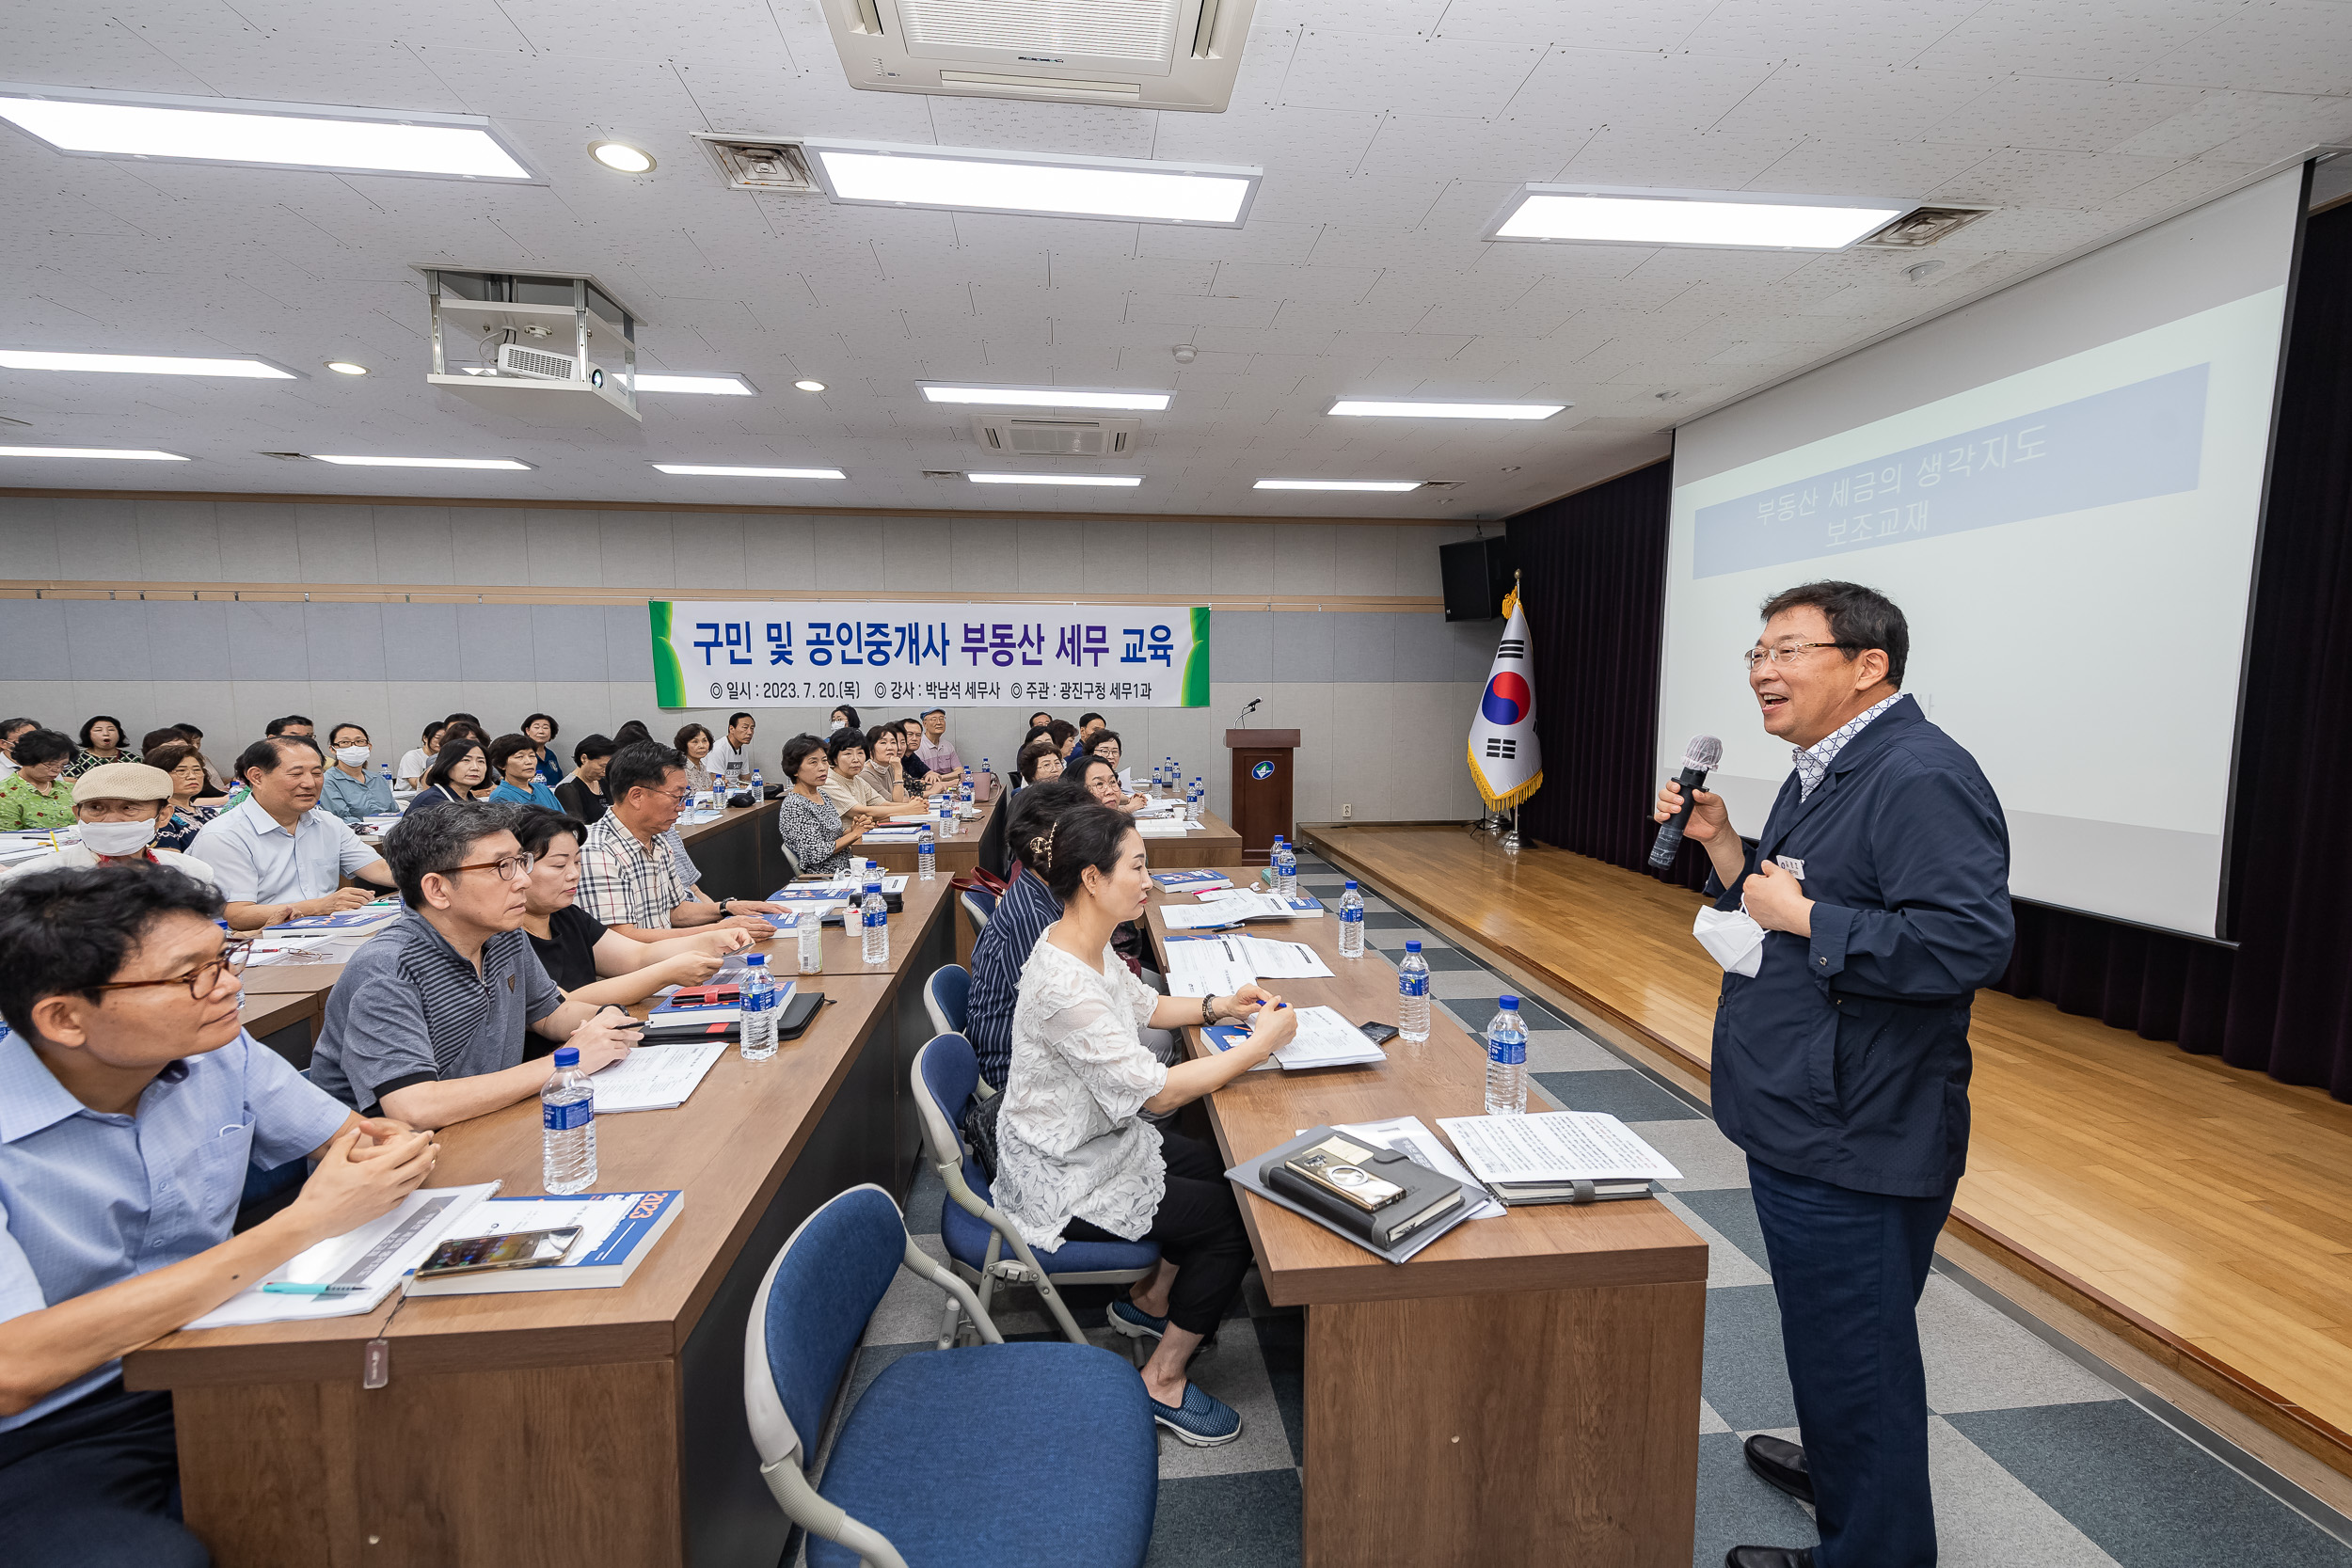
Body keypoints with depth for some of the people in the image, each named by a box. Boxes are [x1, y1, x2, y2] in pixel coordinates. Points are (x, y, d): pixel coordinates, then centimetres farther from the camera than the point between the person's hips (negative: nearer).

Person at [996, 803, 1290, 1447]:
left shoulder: (1088, 944, -3)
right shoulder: (1063, 986, -34)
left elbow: (1143, 1005, 15)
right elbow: (1158, 1090, -31)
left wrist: (1218, 1006, -1)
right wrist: (1264, 1042, -23)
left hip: (1098, 1138, 9)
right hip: (1063, 1181, -9)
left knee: (1228, 1175, 13)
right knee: (1235, 1219, -4)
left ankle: (1148, 1299, 33)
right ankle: (1164, 1381, 14)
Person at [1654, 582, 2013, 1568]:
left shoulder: (1921, 776, -20)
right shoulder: (1822, 774, 13)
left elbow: (1974, 941, -30)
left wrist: (1809, 917, -24)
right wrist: (1720, 843, 4)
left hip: (1856, 1145, -10)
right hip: (1801, 1121, 10)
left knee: (1853, 1355, 8)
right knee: (1828, 1337, 27)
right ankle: (1838, 1470, 48)